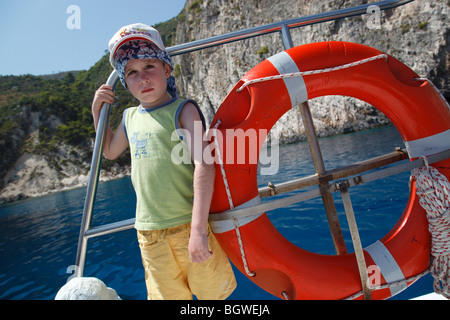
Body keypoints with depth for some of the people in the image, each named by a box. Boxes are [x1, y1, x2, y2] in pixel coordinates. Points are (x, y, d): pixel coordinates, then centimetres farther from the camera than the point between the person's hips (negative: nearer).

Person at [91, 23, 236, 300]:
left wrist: (199, 229, -26)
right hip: (148, 233, 5)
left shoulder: (183, 110, -8)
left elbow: (203, 165, -20)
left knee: (213, 291, 8)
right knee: (168, 295, 17)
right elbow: (110, 151, 30)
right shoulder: (130, 117, 10)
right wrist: (97, 111, 19)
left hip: (188, 226, -4)